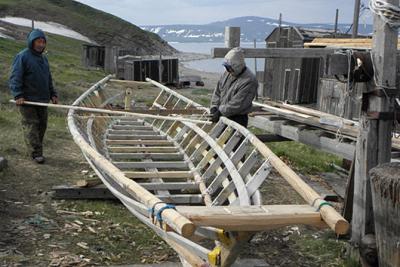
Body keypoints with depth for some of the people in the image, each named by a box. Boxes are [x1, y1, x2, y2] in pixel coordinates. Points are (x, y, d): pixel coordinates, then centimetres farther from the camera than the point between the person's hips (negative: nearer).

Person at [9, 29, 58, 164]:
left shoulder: (43, 58, 16)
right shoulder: (22, 56, -7)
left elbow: (49, 79, 24)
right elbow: (15, 78, -12)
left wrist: (53, 94, 16)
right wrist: (18, 95, -21)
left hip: (42, 99, 7)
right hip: (27, 100, -7)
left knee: (42, 125, 8)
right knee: (31, 125, -7)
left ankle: (37, 150, 17)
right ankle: (36, 153, -7)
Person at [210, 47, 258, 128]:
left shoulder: (249, 81, -19)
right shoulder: (227, 74, 7)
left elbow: (237, 104, -22)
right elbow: (217, 92, 13)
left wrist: (220, 112, -18)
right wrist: (214, 108, -1)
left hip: (237, 119, -7)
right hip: (223, 116, 7)